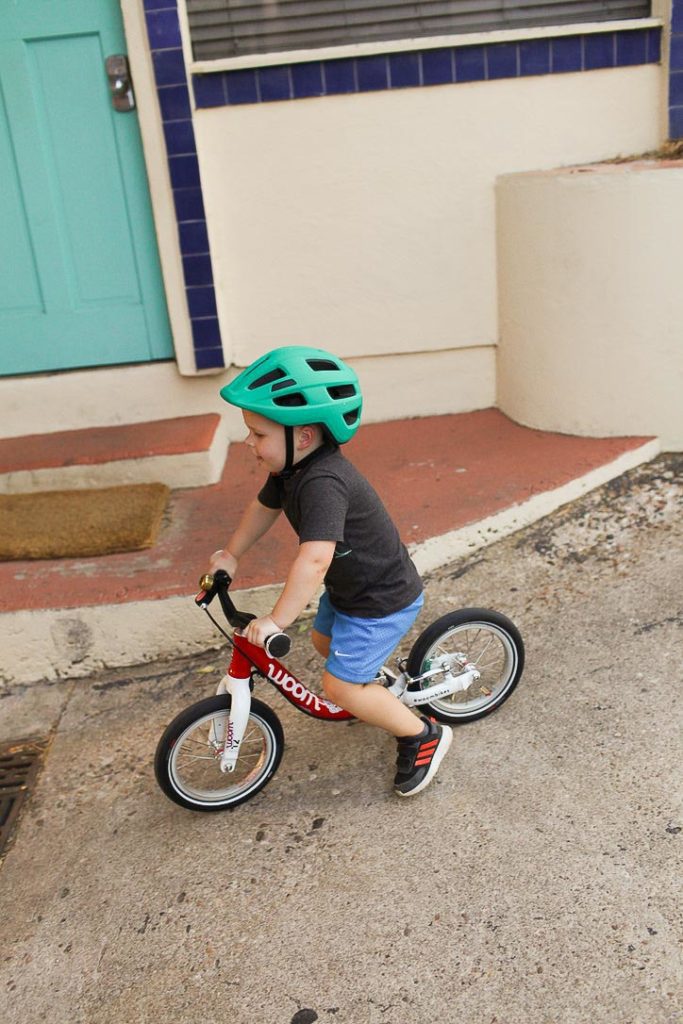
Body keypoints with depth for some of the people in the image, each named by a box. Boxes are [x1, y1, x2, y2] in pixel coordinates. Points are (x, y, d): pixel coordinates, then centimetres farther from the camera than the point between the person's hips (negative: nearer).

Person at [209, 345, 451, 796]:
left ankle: (424, 735, 12)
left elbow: (314, 560, -45)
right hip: (350, 587, 10)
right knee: (325, 641, 27)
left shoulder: (323, 483, -37)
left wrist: (277, 619, -40)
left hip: (384, 601, -10)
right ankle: (374, 693, 51)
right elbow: (265, 506, 14)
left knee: (339, 685, -5)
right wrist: (231, 554, 17)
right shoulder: (292, 468, -6)